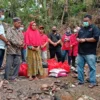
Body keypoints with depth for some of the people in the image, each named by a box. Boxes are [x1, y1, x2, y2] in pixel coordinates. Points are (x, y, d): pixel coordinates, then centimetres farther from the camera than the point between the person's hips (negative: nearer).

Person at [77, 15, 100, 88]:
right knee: (80, 66, 9)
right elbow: (78, 37, 25)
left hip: (90, 53, -7)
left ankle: (93, 82, 6)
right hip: (80, 52, 7)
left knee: (92, 67, -2)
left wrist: (85, 39, -15)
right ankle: (80, 80, 19)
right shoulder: (82, 29, 18)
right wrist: (78, 40, 0)